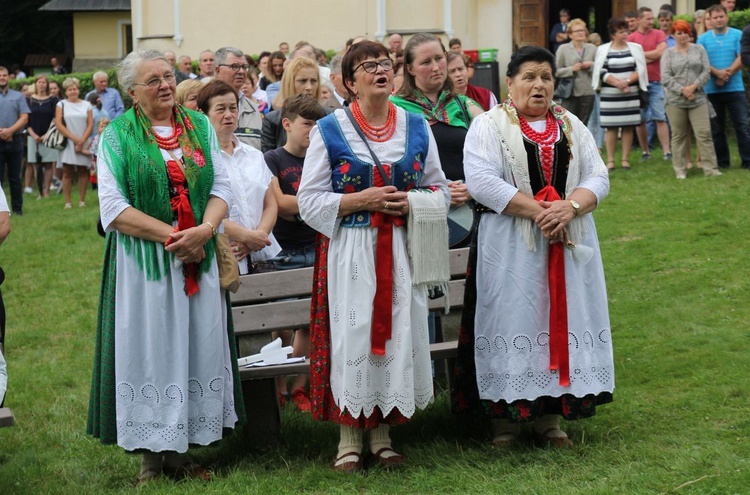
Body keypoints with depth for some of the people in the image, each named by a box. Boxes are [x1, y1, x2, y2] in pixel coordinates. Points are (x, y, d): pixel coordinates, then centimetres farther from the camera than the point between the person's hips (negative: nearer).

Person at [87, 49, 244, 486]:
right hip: (143, 262, -3)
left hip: (199, 258, 4)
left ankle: (181, 450, 12)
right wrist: (172, 235, -16)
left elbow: (222, 187, 5)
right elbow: (114, 208, -9)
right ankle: (151, 455, 6)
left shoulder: (200, 127, 10)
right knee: (149, 350, -2)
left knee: (197, 347, 3)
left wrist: (204, 230, -14)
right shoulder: (118, 136, -1)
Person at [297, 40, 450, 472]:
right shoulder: (329, 130, -2)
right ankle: (350, 437, 8)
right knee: (352, 335, -3)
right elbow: (310, 201, -4)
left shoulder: (416, 127, 8)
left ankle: (384, 433, 17)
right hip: (350, 252, -3)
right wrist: (360, 200, -16)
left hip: (402, 250, 3)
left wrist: (414, 202, -9)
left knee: (398, 334, 3)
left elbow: (440, 189, 12)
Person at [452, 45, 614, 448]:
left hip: (569, 243, 4)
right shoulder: (489, 126, -1)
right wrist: (538, 211, -19)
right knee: (511, 323, -5)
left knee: (561, 320, 4)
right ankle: (505, 418, 2)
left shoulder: (572, 127, 14)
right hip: (510, 247, -4)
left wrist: (570, 207, -15)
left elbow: (598, 178, 7)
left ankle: (550, 418, 11)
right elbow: (481, 181, -15)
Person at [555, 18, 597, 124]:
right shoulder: (563, 49, 1)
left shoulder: (592, 48, 8)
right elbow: (556, 71, -1)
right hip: (570, 93, -3)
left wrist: (591, 65, -8)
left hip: (587, 93, 3)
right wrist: (571, 69, -14)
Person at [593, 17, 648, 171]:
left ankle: (625, 159, 8)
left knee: (628, 126, 2)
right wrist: (618, 83, -16)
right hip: (609, 94, -1)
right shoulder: (603, 50, 2)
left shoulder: (635, 48, 6)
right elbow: (601, 72, -4)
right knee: (611, 127, -1)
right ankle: (610, 160, 4)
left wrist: (627, 81, -15)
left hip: (631, 94, 1)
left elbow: (640, 70, 1)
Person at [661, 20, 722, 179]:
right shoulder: (668, 54, 6)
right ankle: (680, 170, 11)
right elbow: (665, 78, -2)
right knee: (678, 136, 4)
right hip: (675, 100, 0)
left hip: (698, 99, 0)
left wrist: (693, 87, -11)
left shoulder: (699, 50, 9)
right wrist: (682, 90, -12)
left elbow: (706, 71, 2)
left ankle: (710, 168, -3)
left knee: (704, 134, -6)